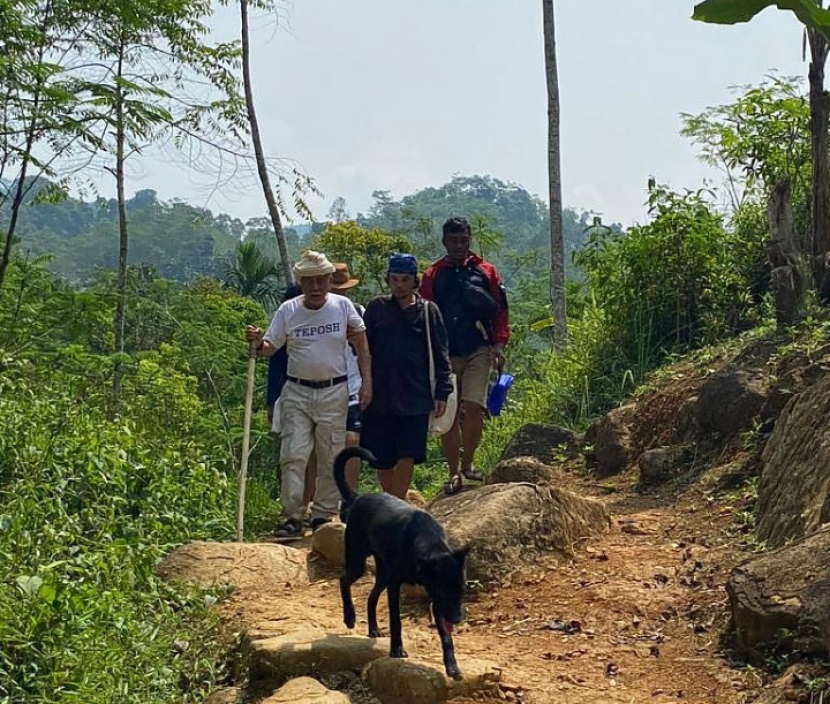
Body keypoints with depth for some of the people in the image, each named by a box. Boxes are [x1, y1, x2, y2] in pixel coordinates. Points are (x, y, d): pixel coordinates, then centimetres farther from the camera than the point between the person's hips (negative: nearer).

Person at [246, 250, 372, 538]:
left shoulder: (343, 306, -2)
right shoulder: (288, 310, -2)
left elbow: (361, 344, 5)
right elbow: (270, 348, -1)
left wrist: (366, 382, 0)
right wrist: (258, 342, -24)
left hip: (334, 392, 0)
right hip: (297, 392, 0)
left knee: (330, 460, 7)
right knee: (293, 456, -6)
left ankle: (323, 516, 19)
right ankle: (293, 517, 0)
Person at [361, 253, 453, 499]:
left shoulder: (428, 311, 3)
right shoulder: (377, 308, 6)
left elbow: (440, 356, 4)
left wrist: (442, 392, -1)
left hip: (415, 398, -2)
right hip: (379, 398, 2)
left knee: (406, 457, -6)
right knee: (382, 459, 7)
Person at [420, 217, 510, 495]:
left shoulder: (485, 271, 8)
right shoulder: (432, 275, 9)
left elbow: (500, 312, 8)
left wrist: (499, 344, -2)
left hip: (478, 352, -1)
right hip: (444, 354, 1)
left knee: (473, 407, -16)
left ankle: (468, 462, 4)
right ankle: (454, 474, 12)